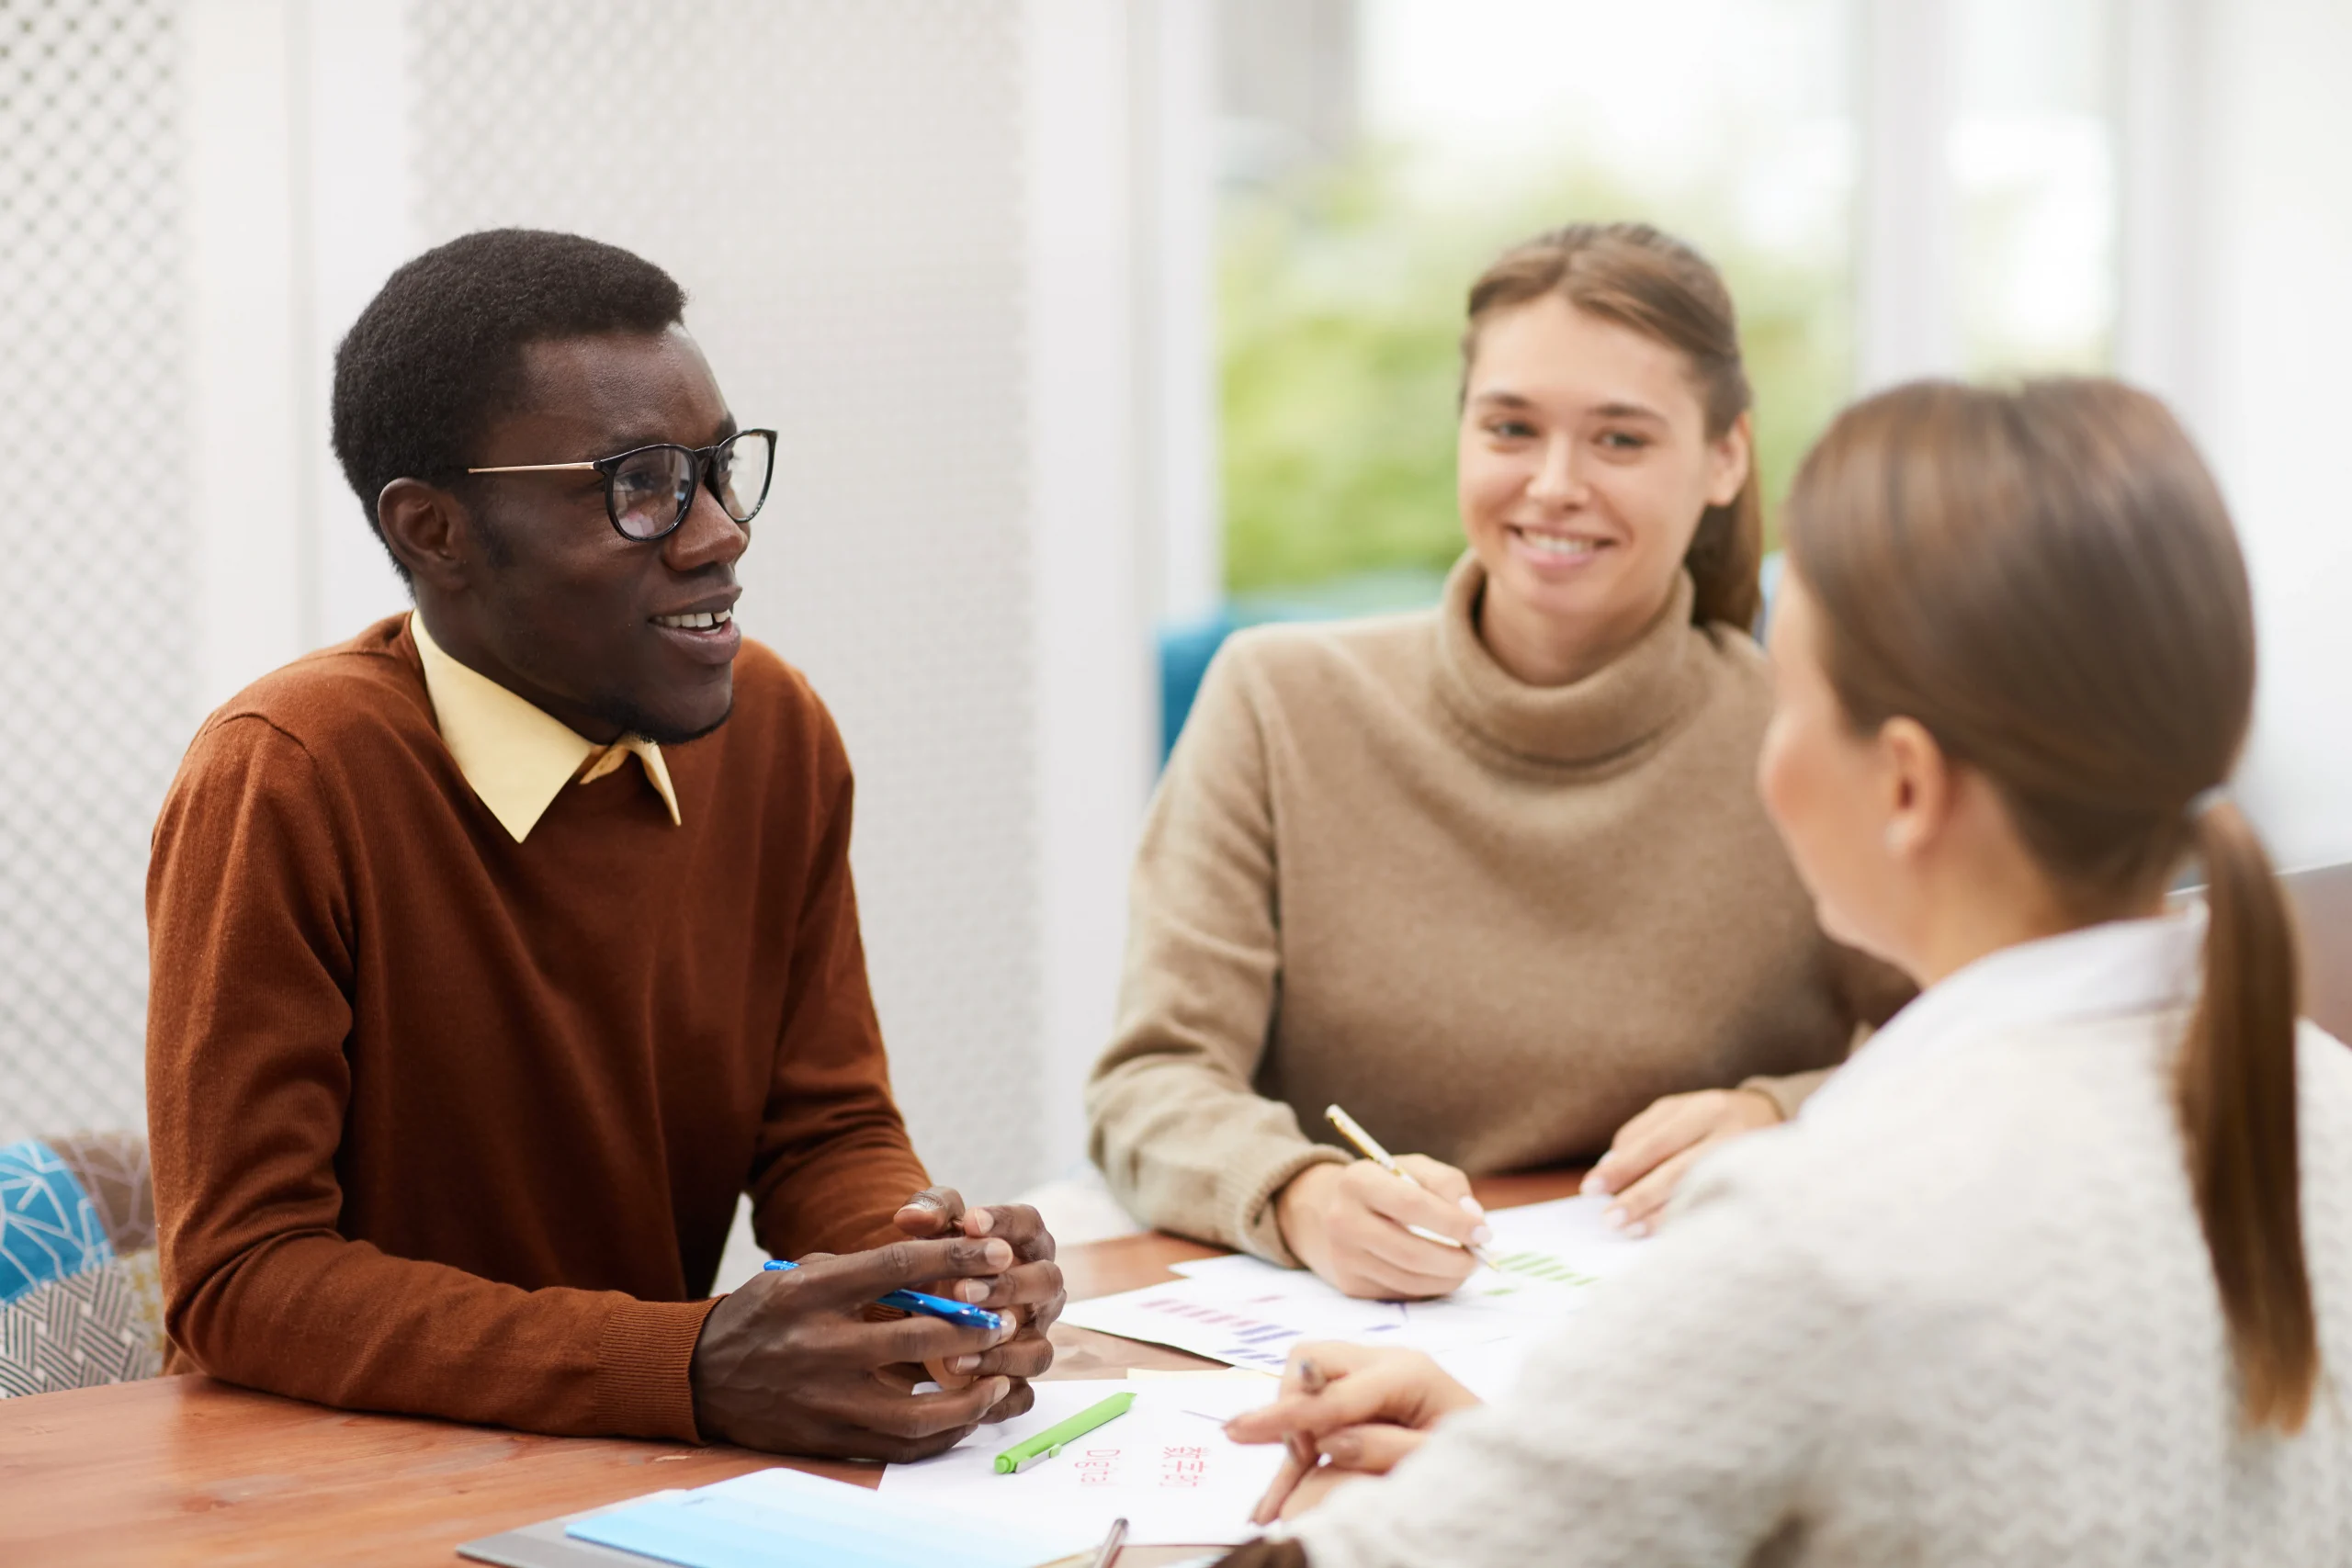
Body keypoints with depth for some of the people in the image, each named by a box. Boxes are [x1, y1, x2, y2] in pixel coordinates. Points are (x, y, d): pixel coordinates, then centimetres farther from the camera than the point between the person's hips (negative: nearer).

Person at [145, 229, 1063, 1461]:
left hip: (652, 1485, 5)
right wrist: (696, 1370, -28)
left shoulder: (773, 733, 4)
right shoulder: (280, 784, -15)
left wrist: (925, 1252, -14)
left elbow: (826, 1129, 10)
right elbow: (242, 1281, -18)